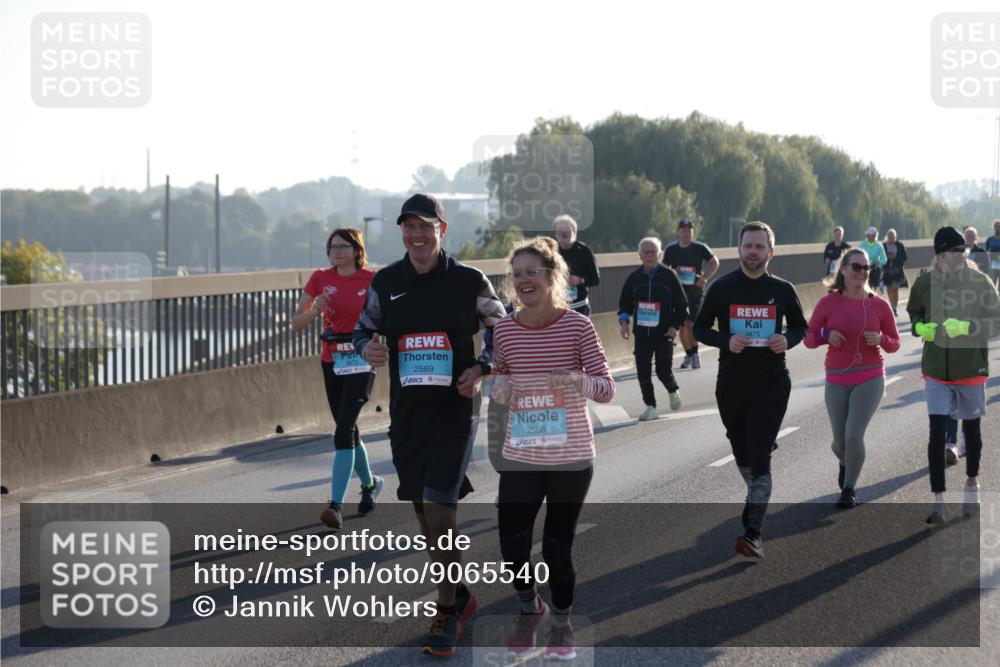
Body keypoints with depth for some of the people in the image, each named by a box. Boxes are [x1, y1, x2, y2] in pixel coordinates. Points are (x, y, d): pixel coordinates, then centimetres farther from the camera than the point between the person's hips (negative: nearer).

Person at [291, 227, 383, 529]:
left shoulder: (372, 280, -6)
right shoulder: (321, 279, 3)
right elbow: (296, 323, 3)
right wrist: (316, 310, -16)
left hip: (361, 361, -4)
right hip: (332, 362, 5)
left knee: (344, 430, -16)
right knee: (347, 430, 16)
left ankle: (336, 505, -19)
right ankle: (369, 482, 41)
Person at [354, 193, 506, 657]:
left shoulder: (469, 281, -3)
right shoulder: (385, 282, 4)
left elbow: (503, 329, 7)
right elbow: (363, 328, 15)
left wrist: (481, 369, -9)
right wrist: (368, 348, -9)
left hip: (454, 411, -4)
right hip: (406, 413, 4)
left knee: (438, 509, -13)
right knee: (425, 515, 10)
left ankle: (447, 614, -2)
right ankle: (459, 597, 30)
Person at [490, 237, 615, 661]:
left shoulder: (577, 326, -9)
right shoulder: (504, 330, -1)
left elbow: (607, 389, -9)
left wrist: (578, 380, -30)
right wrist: (500, 387, -11)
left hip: (571, 458, -2)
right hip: (520, 457, 2)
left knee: (557, 548, 3)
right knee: (512, 545, -2)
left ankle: (562, 621, 30)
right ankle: (529, 607, 29)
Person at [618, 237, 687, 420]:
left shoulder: (669, 276, -3)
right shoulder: (634, 278, 4)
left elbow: (682, 305, 2)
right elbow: (625, 304, 15)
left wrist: (676, 326, -8)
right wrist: (623, 320, -2)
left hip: (664, 334, -2)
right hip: (641, 334, 2)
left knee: (664, 372, -1)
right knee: (643, 373, -4)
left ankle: (673, 391, 32)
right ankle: (650, 407, 10)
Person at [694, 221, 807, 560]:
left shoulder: (782, 290, 1)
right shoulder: (722, 287, 0)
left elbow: (800, 326, 15)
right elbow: (700, 328, 6)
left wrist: (787, 340, -9)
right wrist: (726, 341, -14)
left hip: (771, 383, -2)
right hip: (731, 382, 2)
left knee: (760, 457, -11)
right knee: (742, 454, 15)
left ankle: (753, 533, -15)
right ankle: (756, 496, 44)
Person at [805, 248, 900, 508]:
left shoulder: (879, 305, -2)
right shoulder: (828, 303, -3)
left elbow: (894, 344, 7)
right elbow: (809, 339, 2)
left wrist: (880, 339, -15)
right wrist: (825, 334, -18)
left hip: (870, 378, -1)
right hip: (837, 380, 1)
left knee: (854, 434, -17)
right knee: (840, 442, 7)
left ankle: (849, 488, 7)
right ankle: (846, 462, 47)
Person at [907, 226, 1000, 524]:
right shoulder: (924, 284, -6)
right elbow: (912, 313, 13)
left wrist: (966, 327, -25)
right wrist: (920, 327, -9)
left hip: (971, 368, 0)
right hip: (936, 369, 0)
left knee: (971, 428, 15)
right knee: (937, 432, -7)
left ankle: (972, 481, 40)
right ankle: (938, 500, -3)